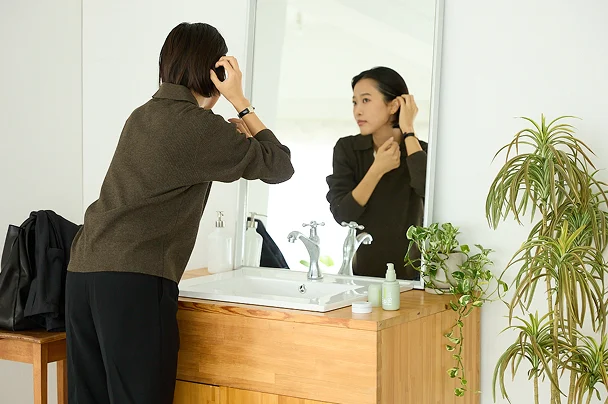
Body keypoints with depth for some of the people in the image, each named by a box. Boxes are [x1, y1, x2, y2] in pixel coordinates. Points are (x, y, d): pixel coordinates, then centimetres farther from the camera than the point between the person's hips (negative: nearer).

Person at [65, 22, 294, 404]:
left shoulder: (143, 116, 19)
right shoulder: (198, 125, -3)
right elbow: (280, 166, 4)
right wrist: (239, 100, 8)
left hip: (84, 272, 8)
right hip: (134, 280, -8)